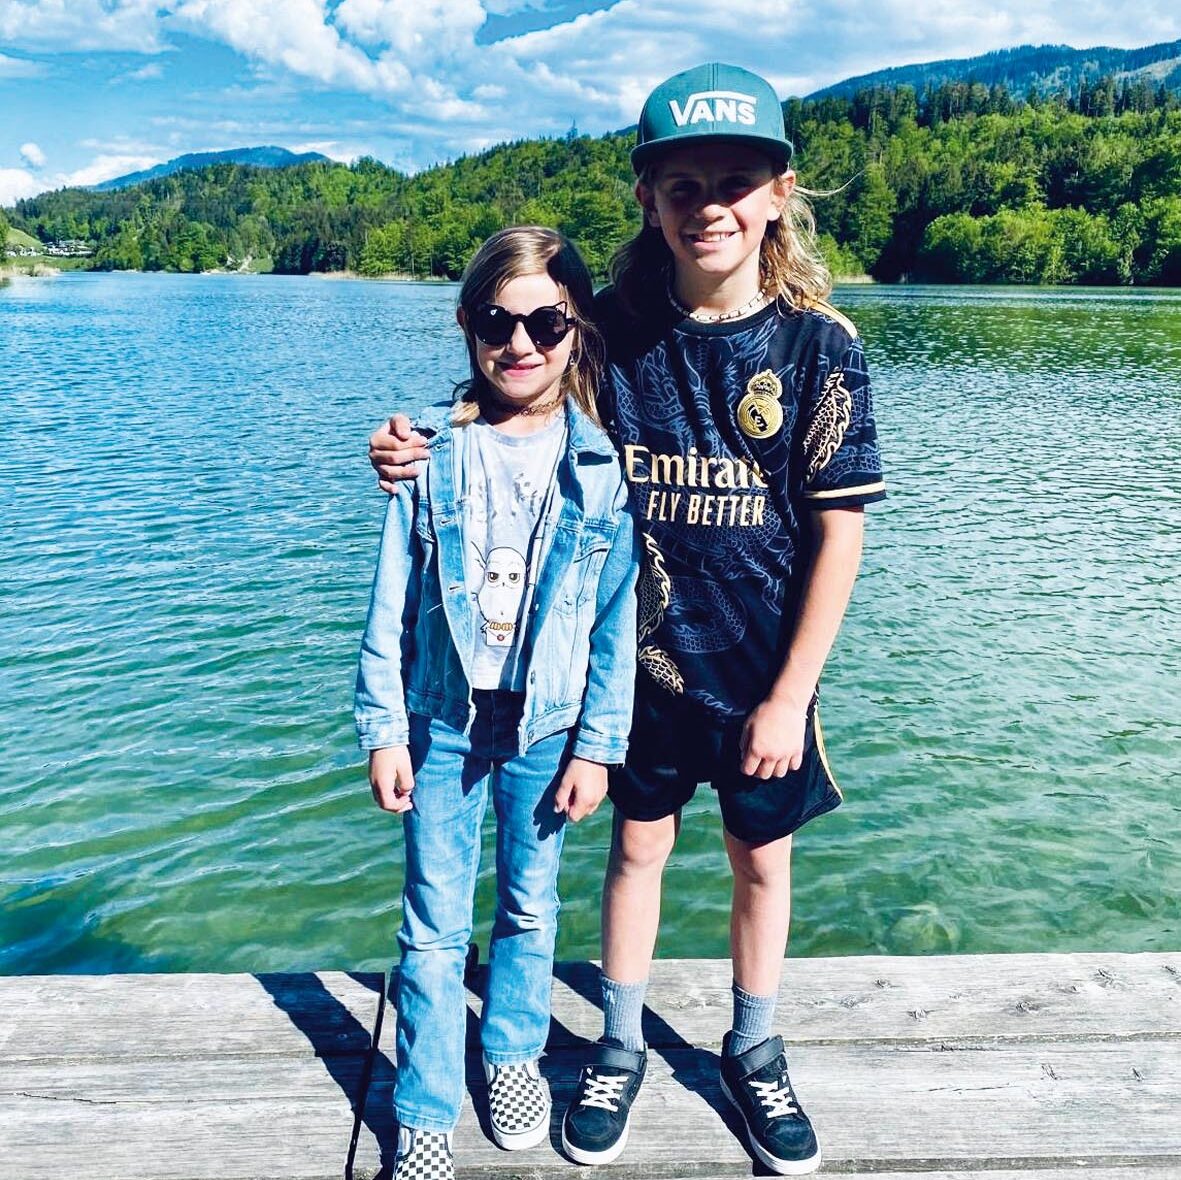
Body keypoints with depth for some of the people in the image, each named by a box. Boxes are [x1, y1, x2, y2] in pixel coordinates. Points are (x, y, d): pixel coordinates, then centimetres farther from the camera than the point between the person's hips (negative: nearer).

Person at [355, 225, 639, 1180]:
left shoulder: (604, 460, -7)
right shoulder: (433, 454, -5)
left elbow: (620, 615, -4)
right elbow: (392, 605, -1)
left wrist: (598, 744, -5)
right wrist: (383, 729, -2)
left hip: (547, 724, 0)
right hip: (442, 719, 0)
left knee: (531, 906, 18)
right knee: (434, 924, 9)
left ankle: (513, 1052, 43)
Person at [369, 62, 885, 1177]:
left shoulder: (820, 344, -11)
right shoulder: (616, 329, -7)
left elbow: (838, 532, -10)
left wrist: (789, 696, -11)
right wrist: (421, 451, -16)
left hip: (762, 670, -1)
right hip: (641, 658, 1)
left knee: (761, 857, 15)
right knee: (638, 844, 16)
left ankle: (753, 1053, 41)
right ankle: (619, 1051, 39)